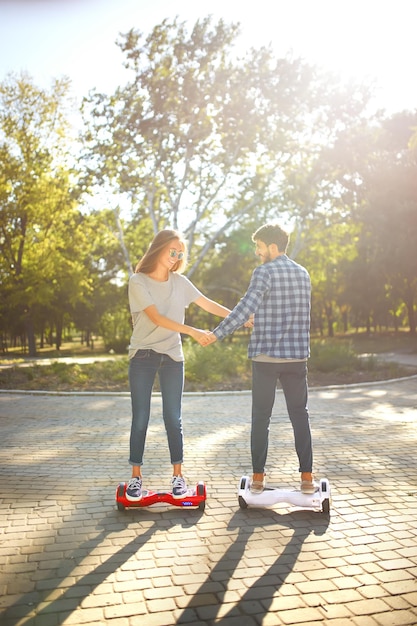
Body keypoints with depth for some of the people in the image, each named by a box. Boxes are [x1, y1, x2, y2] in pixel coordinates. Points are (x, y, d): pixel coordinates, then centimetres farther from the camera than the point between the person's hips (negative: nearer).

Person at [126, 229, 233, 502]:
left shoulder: (180, 282, 6)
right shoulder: (138, 281, -7)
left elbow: (208, 304, 7)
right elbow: (156, 318, -16)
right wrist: (193, 332, -22)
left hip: (172, 357, 3)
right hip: (143, 356, -3)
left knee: (173, 418, 4)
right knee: (140, 419, 0)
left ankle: (178, 475, 13)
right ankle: (136, 476, 10)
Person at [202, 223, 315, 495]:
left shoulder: (264, 272, -9)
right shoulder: (303, 273, 11)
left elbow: (246, 307, -22)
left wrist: (217, 334, -21)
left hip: (265, 355, -4)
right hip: (297, 355, 5)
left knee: (261, 417, 5)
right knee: (300, 415, 10)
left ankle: (258, 477, 10)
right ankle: (307, 477, 11)